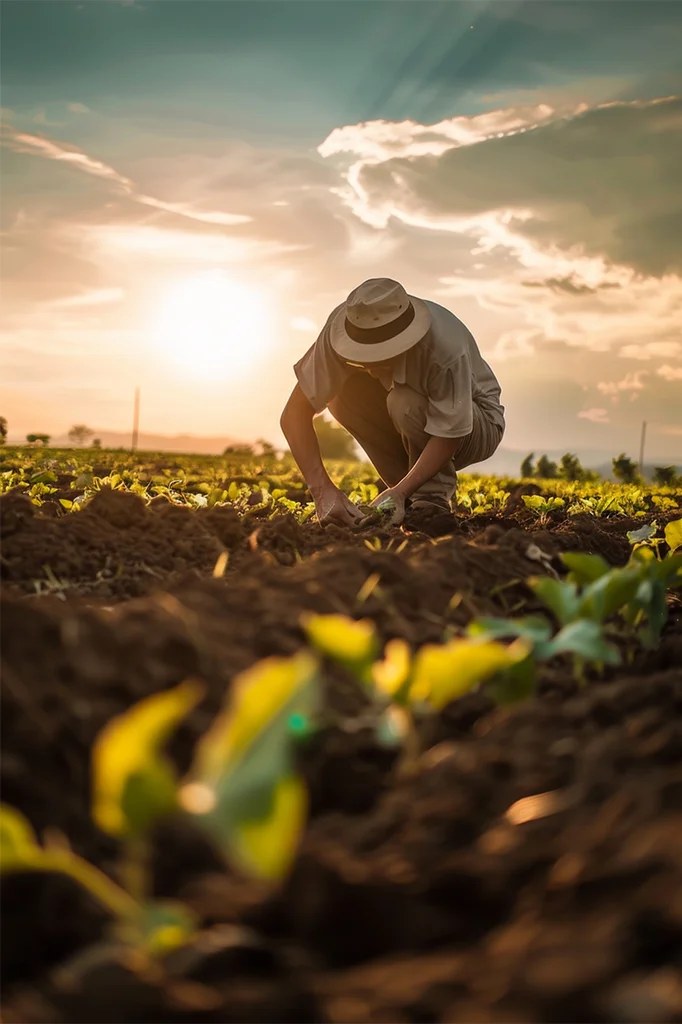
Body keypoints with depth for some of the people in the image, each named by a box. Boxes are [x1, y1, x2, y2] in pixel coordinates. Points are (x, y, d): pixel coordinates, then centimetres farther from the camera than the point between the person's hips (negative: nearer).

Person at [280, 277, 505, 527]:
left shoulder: (446, 350, -38)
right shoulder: (342, 327, -27)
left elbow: (448, 437, -29)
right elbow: (294, 414, -29)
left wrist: (400, 492, -40)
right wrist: (323, 490, -39)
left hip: (474, 425, -5)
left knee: (405, 404, -35)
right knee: (339, 393, -22)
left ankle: (435, 495, -9)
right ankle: (410, 492, -6)